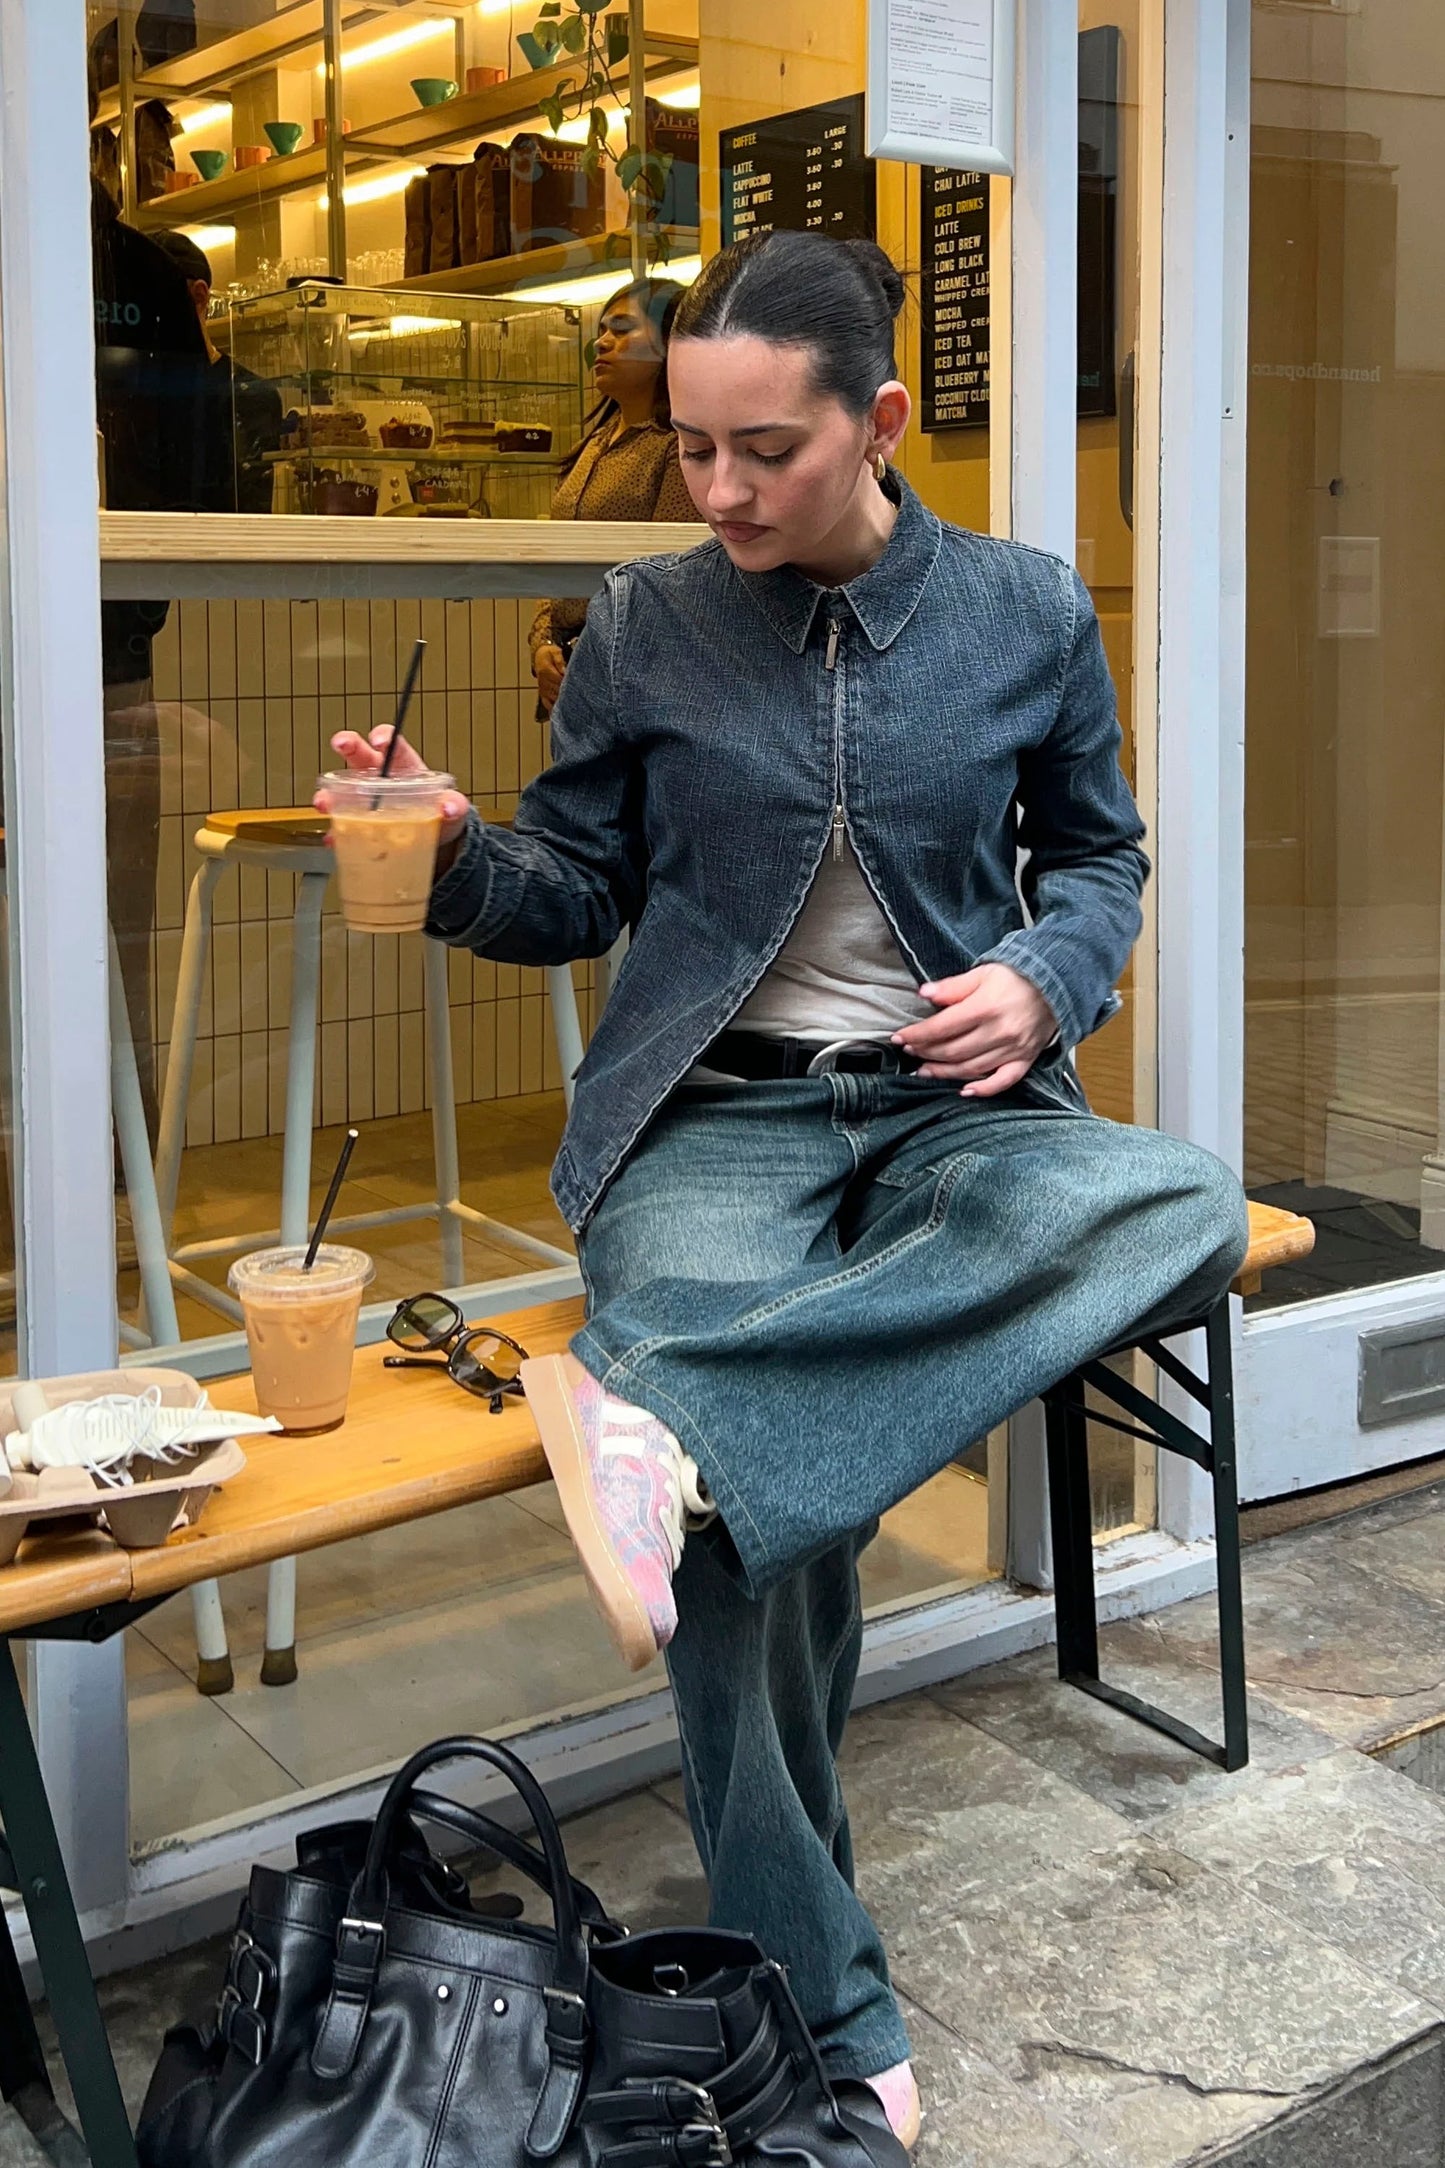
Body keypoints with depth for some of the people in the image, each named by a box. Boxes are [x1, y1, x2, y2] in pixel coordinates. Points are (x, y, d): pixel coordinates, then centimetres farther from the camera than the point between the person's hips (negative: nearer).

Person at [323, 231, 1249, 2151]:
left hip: (950, 1105, 2)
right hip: (718, 1112, -1)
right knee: (753, 1510, -30)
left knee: (1186, 1207, -34)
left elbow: (1098, 853, 17)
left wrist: (1047, 977, -4)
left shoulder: (1027, 613, 8)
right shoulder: (645, 629, 6)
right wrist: (452, 859, -10)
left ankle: (662, 1407, -41)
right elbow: (577, 889, 11)